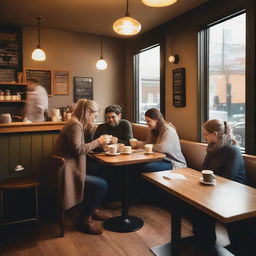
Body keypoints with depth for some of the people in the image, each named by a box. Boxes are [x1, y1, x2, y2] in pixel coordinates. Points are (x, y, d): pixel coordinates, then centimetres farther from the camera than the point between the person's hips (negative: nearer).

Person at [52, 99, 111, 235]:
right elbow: (77, 149, -26)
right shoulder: (75, 124, -16)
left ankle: (92, 210, 23)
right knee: (100, 185, -19)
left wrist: (88, 128, 8)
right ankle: (85, 219, -2)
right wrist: (98, 141, -17)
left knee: (101, 183, 5)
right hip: (68, 172, -10)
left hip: (71, 169, 10)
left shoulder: (77, 123, 16)